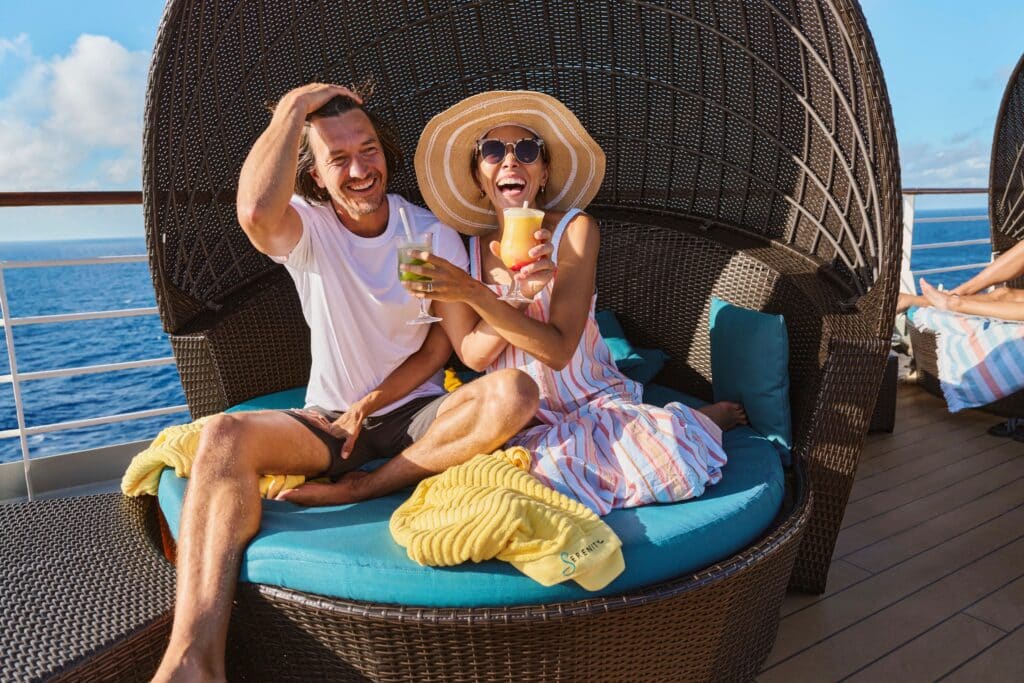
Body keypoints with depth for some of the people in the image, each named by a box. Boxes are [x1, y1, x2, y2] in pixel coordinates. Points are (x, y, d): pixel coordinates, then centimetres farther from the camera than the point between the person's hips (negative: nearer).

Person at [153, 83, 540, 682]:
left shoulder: (433, 234, -1)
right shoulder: (307, 229, -4)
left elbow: (440, 348, -1)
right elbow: (256, 212, -31)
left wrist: (369, 405, -11)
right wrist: (295, 105, -19)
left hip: (414, 411, 1)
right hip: (328, 418, 0)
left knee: (515, 394, -29)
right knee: (224, 436, -30)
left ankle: (357, 490, -23)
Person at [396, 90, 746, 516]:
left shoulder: (574, 229, -8)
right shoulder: (463, 247, 0)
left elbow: (557, 350, -18)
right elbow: (473, 354, -8)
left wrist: (474, 292, -28)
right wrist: (519, 290, -24)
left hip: (593, 399, -2)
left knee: (669, 457, -30)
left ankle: (693, 422, 6)